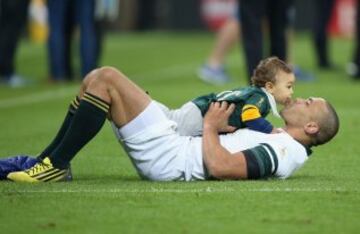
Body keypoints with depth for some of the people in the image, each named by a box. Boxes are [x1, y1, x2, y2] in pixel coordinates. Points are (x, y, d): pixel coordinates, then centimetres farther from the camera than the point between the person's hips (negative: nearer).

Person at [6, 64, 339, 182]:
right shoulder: (280, 143, 16)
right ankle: (51, 159, 12)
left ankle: (56, 165, -9)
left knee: (106, 78, -15)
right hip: (175, 143, 10)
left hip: (165, 156, -10)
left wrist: (210, 127, -11)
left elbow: (220, 167, -28)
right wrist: (220, 125, 11)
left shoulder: (286, 150, -14)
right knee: (96, 79, 11)